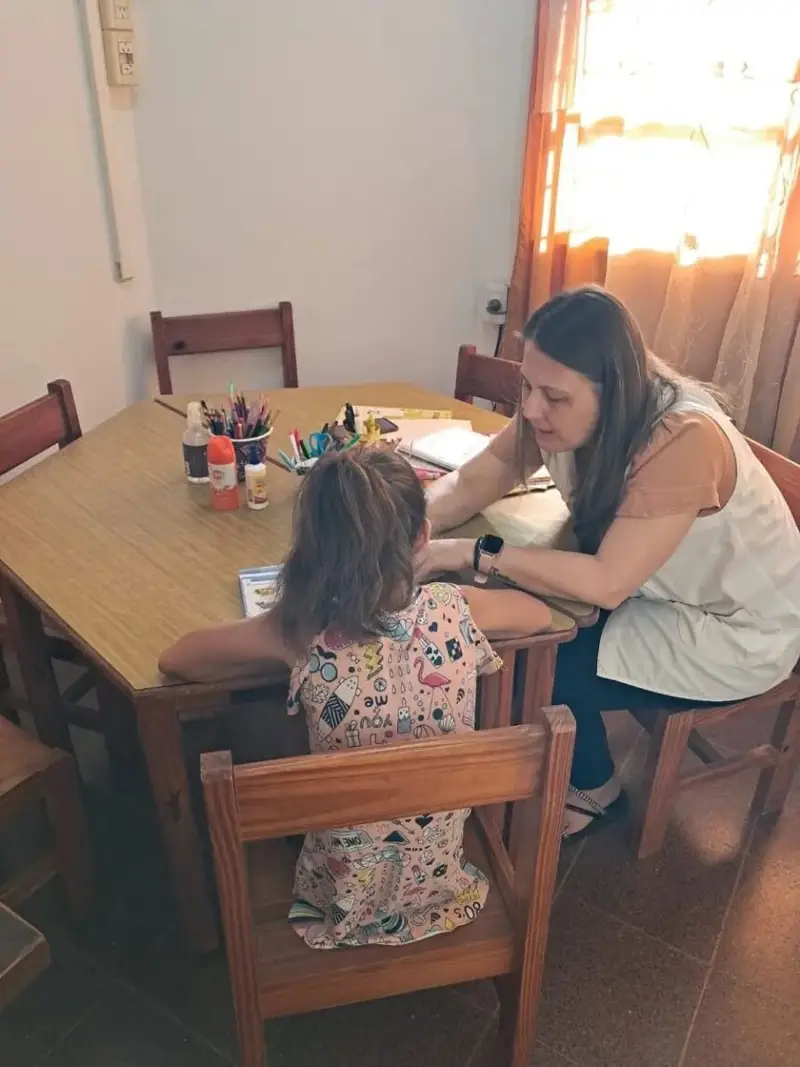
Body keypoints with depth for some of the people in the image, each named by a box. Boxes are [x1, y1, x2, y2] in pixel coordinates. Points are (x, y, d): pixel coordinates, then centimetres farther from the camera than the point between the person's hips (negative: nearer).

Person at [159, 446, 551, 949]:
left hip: (346, 895, -1)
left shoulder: (304, 635, -26)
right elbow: (541, 613, 4)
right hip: (442, 881, 2)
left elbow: (174, 659, -8)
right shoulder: (456, 611, -20)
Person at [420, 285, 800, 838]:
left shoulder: (684, 440, -35)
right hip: (661, 594, 7)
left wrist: (474, 554, -35)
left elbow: (607, 583, -36)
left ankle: (596, 789, 17)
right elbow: (470, 483, -10)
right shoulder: (560, 412, -14)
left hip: (737, 628, -6)